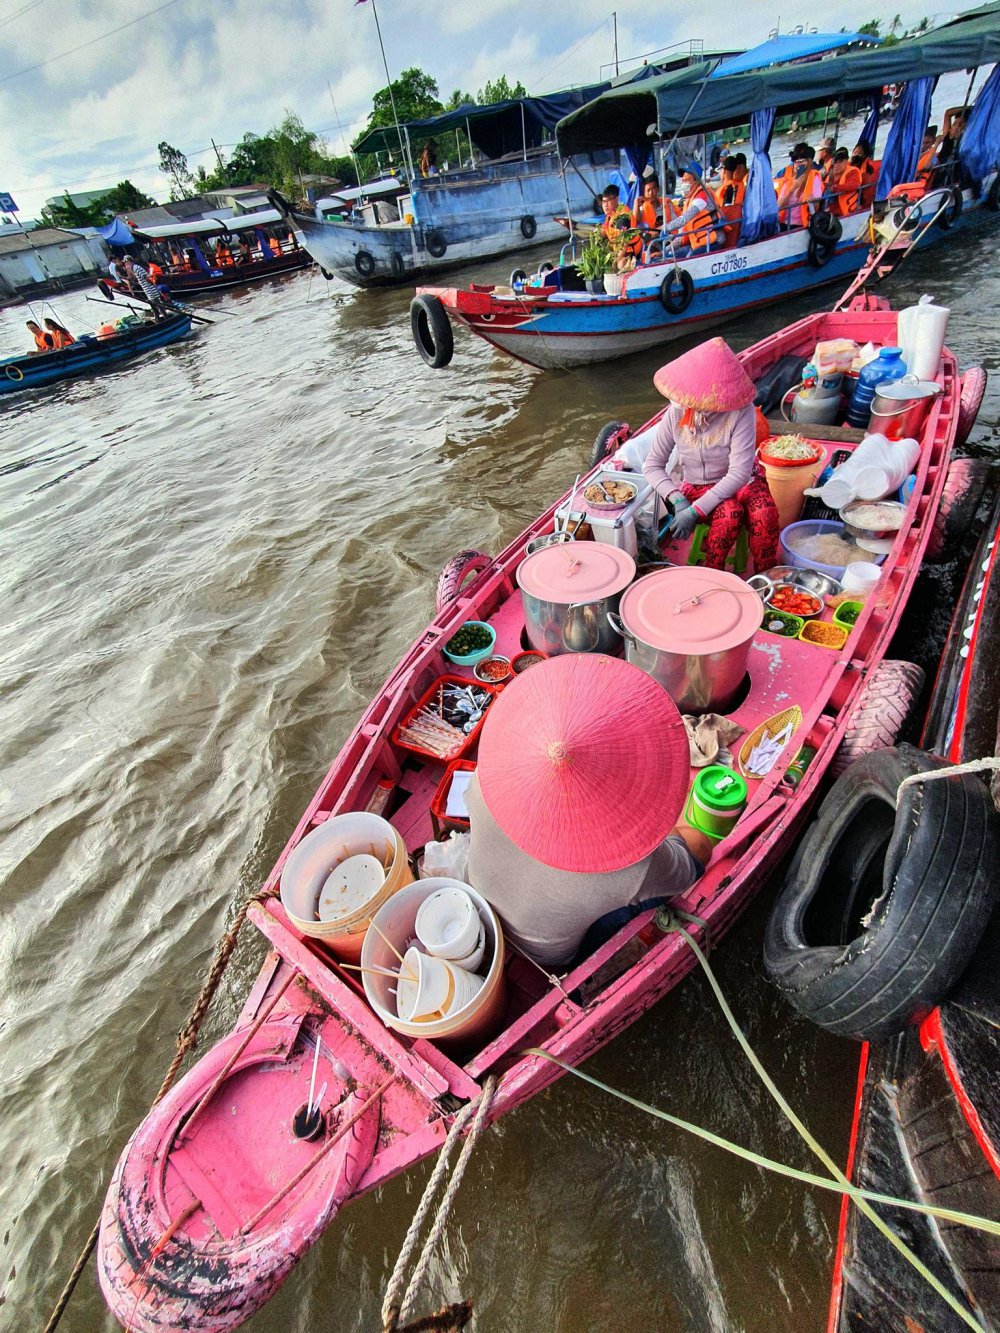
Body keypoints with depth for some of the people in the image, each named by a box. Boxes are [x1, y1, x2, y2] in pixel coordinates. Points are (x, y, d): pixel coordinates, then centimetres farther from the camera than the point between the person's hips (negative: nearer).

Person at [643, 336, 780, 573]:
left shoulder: (741, 412, -22)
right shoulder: (676, 414, -13)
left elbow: (739, 472, -26)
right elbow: (652, 465, -9)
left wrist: (695, 510, -34)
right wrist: (677, 500, -26)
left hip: (736, 482, 0)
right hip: (693, 487, 0)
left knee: (764, 514, -30)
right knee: (730, 513, -31)